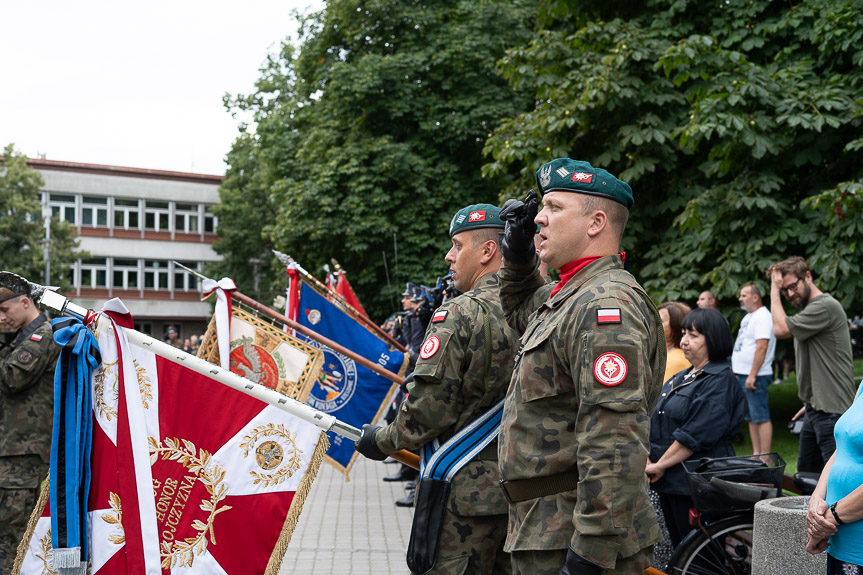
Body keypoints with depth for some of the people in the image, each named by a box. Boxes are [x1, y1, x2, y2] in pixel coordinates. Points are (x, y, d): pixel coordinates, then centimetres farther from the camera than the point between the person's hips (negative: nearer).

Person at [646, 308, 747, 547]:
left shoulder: (720, 381, -13)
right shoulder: (682, 377, 17)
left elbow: (696, 435, -20)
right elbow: (659, 424, 18)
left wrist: (660, 465, -16)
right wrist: (650, 461, 4)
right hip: (669, 481, 9)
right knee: (679, 547, 14)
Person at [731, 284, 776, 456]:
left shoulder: (762, 317, -14)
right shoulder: (749, 316, 18)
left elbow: (762, 347, -22)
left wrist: (752, 375, -24)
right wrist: (736, 370, 21)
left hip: (755, 376, -10)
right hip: (743, 374, 10)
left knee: (761, 417, -9)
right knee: (751, 417, 12)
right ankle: (756, 454, 18)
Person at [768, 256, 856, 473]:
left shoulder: (825, 306, -14)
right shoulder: (809, 309, 18)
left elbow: (780, 329, -19)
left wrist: (774, 289, -9)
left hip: (832, 412, -10)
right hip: (815, 411, 10)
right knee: (805, 473, 15)